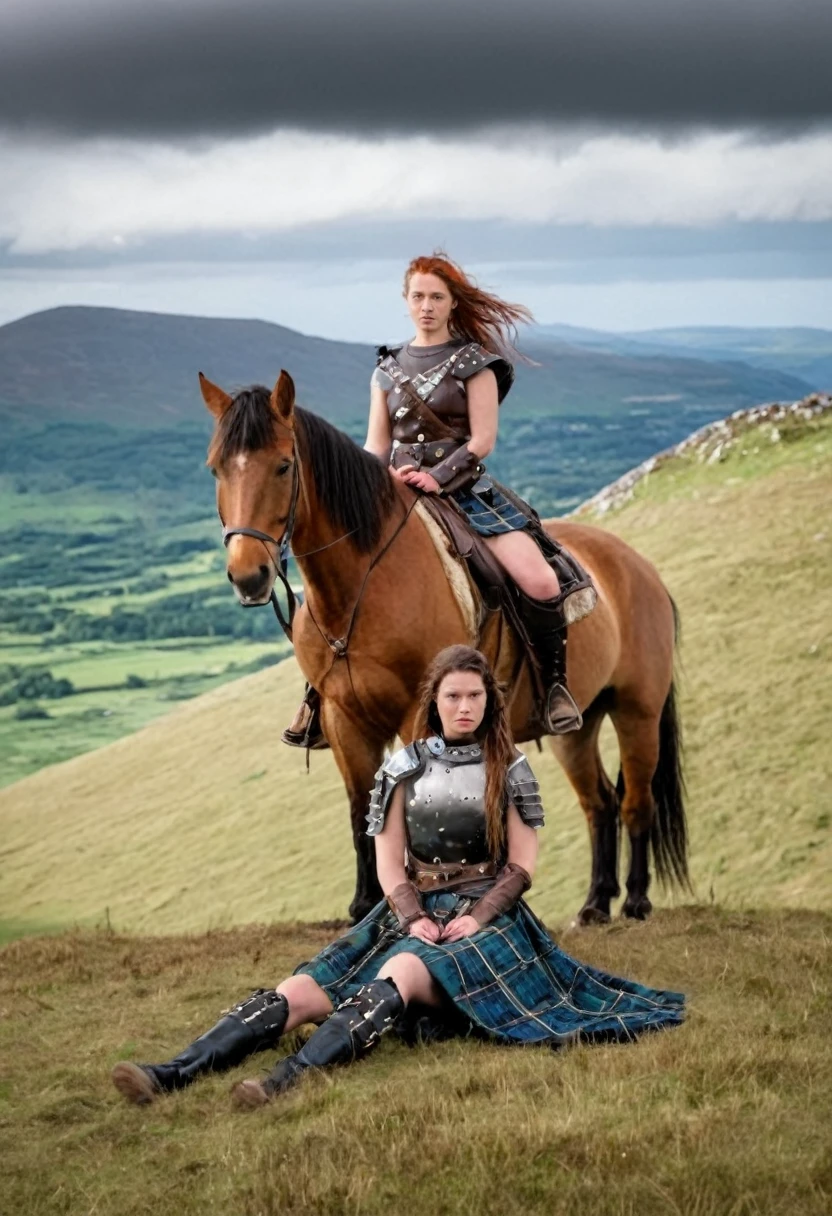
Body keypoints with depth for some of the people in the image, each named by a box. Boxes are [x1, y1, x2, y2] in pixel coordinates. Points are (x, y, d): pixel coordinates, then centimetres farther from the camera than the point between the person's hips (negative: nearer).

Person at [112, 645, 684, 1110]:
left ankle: (289, 1078, -60)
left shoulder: (508, 770, 2)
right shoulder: (405, 768, 9)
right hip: (411, 914, 4)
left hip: (485, 914, -4)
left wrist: (478, 918, -15)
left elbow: (523, 864, -1)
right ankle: (174, 1073, -32)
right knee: (300, 992, -16)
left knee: (398, 977, -38)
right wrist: (413, 918, -11)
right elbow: (389, 861, 7)